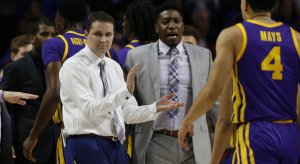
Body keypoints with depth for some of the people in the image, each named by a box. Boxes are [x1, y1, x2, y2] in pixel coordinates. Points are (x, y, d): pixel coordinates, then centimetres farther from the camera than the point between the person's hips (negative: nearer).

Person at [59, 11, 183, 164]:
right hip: (87, 145, -7)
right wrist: (126, 91, -27)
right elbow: (89, 110, -20)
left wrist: (155, 107, -2)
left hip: (115, 146, 7)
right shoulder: (73, 67, -8)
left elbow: (127, 113, 14)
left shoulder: (115, 67, 15)